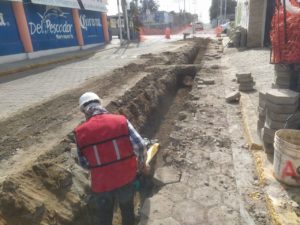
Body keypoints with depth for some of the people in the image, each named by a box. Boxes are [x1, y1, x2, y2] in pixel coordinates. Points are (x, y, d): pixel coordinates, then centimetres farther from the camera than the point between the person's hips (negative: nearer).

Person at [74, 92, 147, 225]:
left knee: (105, 213, 28)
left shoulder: (81, 132, -11)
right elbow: (139, 145, -15)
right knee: (127, 208, 28)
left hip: (101, 182, 0)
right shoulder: (121, 120, -12)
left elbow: (84, 163, -6)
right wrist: (141, 162, 5)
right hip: (126, 177, 1)